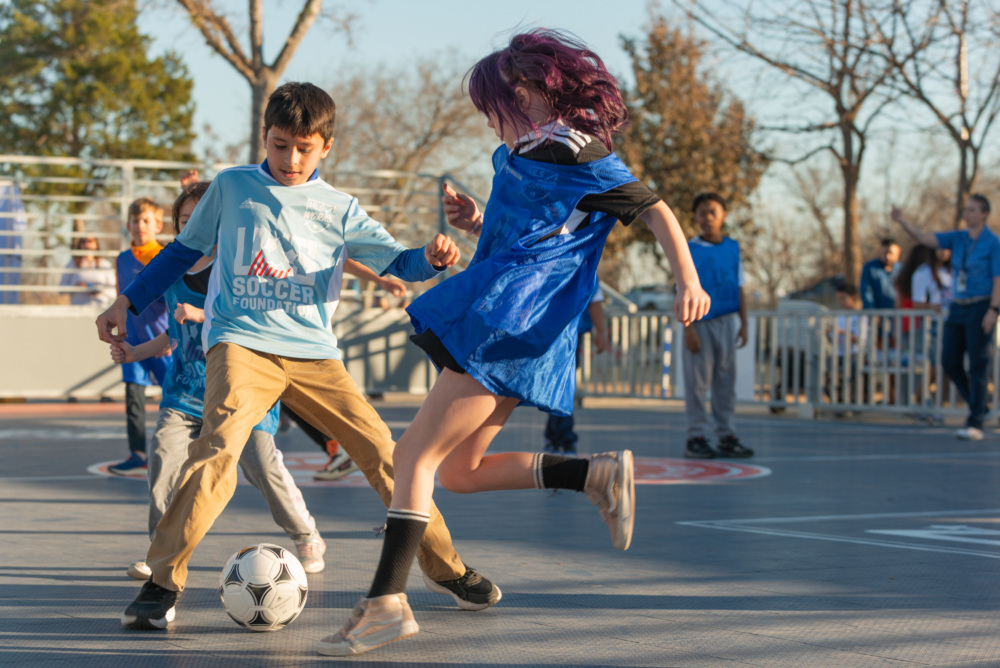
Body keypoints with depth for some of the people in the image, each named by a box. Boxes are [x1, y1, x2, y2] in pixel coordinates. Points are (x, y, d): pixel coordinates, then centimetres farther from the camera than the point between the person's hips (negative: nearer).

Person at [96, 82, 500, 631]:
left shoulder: (338, 209, 11)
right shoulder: (230, 188, 10)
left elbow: (396, 261, 5)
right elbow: (184, 250, 21)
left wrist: (430, 258, -18)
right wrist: (127, 303, 19)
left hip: (312, 352, 2)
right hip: (240, 343, -2)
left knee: (380, 451, -3)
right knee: (218, 447, -27)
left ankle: (445, 568, 13)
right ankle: (161, 583, -22)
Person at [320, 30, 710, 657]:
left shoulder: (575, 153, -8)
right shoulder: (526, 156, 22)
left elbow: (655, 209, -11)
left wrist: (689, 280, -24)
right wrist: (477, 222, 13)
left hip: (508, 325, -11)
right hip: (507, 331, 11)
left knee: (414, 456, -11)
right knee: (459, 472, 12)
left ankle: (387, 601, -13)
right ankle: (597, 473, 9)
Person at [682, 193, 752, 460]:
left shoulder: (733, 248, 9)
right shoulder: (689, 250, -3)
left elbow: (739, 288, 14)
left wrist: (743, 324, 9)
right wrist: (689, 328, -11)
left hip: (727, 322, 4)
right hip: (700, 323, -4)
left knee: (726, 380, 6)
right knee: (698, 381, -1)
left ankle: (726, 435, 13)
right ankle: (696, 438, 4)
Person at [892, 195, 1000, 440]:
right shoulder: (958, 238, 10)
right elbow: (924, 238, 2)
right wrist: (902, 221, -13)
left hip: (980, 307, -7)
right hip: (958, 307, 7)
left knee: (977, 364, -7)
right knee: (950, 362, 3)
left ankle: (975, 424, -5)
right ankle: (979, 406, 22)